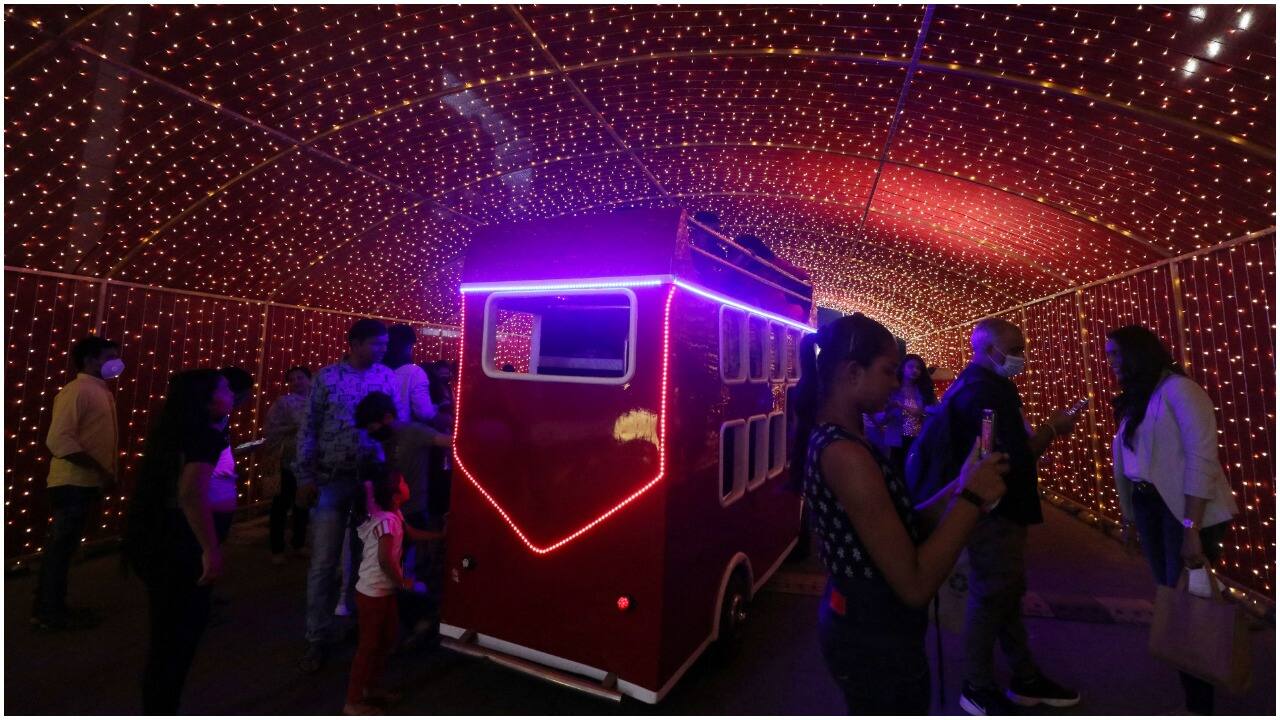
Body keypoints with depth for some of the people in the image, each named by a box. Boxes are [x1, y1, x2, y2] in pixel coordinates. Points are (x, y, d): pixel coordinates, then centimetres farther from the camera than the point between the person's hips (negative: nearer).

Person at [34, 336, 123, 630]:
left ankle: (49, 607, 29)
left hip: (86, 484, 9)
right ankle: (51, 613, 14)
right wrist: (100, 470, -22)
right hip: (73, 484, -9)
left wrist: (105, 474, 10)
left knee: (62, 547, 17)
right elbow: (58, 440, -22)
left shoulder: (101, 391, 12)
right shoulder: (77, 390, -15)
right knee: (61, 548, 3)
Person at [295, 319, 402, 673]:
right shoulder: (327, 376, -3)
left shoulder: (387, 378, 2)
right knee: (323, 562, 6)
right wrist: (305, 477, -6)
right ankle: (319, 637, 21)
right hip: (330, 481, -1)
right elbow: (308, 428, -2)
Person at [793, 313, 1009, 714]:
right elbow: (915, 584, -26)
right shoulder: (845, 453, -27)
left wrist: (957, 487, -2)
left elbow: (898, 530, 6)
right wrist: (971, 497, -19)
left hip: (859, 622, 9)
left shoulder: (830, 440, 3)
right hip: (875, 639, -9)